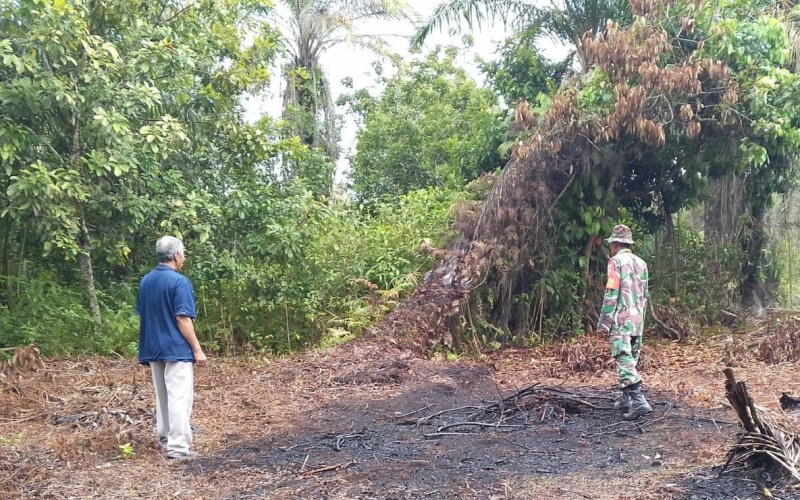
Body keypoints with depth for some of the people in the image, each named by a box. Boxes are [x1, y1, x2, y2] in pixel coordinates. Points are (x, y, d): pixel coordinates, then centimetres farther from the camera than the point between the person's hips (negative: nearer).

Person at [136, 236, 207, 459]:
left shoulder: (145, 281, 8)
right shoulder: (179, 281, -15)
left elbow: (141, 315, 14)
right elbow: (183, 319, -19)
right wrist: (197, 349, -13)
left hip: (153, 348, 8)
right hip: (176, 348, -8)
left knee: (162, 396, 17)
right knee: (179, 398, -5)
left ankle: (166, 439, 27)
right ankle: (178, 447, -6)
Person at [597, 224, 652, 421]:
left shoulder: (616, 261, -9)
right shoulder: (641, 263, 15)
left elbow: (611, 294, -15)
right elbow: (644, 295, 19)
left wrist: (604, 321, -12)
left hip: (621, 320, -8)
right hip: (637, 320, 8)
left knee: (624, 360, -11)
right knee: (630, 359, 16)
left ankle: (638, 401, -21)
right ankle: (627, 399, 23)